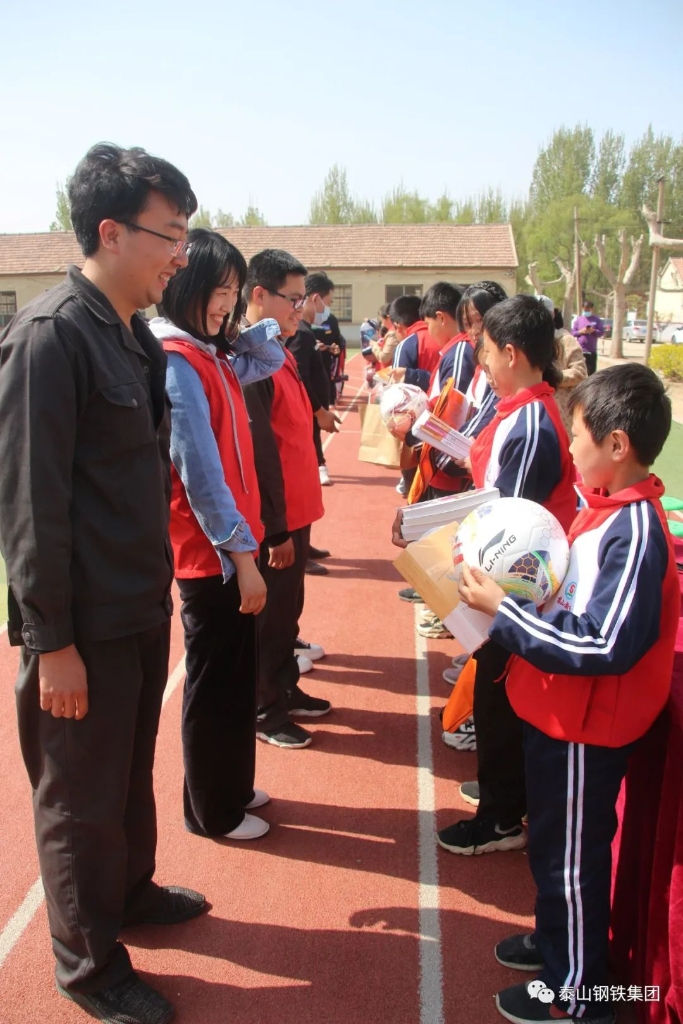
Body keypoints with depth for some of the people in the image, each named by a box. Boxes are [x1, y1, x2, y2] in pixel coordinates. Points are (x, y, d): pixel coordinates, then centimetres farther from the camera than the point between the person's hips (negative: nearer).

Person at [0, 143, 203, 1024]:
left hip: (142, 609, 8)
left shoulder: (136, 336, 8)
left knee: (131, 772, 24)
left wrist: (158, 586, 15)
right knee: (80, 798, 11)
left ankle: (130, 891, 47)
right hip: (84, 624, -8)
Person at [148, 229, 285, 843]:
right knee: (214, 683, 6)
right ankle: (212, 811, 24)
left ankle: (233, 787, 36)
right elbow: (200, 472, -23)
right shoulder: (176, 360, -19)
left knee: (236, 676, 19)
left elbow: (269, 359, 26)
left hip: (230, 544, 9)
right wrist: (242, 553, -21)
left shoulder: (209, 354, 9)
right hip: (210, 552, -9)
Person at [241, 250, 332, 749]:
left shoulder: (282, 354, 11)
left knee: (288, 609, 20)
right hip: (273, 521, -9)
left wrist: (298, 516, 18)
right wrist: (276, 529, -20)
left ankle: (287, 689, 35)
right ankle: (266, 711, 20)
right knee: (269, 616, 5)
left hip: (296, 512, 9)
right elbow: (259, 454, -22)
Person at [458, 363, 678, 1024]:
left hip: (585, 726, -9)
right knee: (551, 844, 25)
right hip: (558, 710, 9)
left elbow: (604, 646, -30)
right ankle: (555, 940, 48)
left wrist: (503, 611, -26)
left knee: (571, 857, 10)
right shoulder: (605, 508, 3)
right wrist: (513, 599, -1)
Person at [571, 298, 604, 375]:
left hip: (591, 350, -1)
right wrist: (580, 331, -12)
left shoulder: (597, 319, 5)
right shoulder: (578, 319, 9)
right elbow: (573, 332, 7)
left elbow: (602, 332, 1)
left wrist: (593, 331, -16)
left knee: (591, 371, -1)